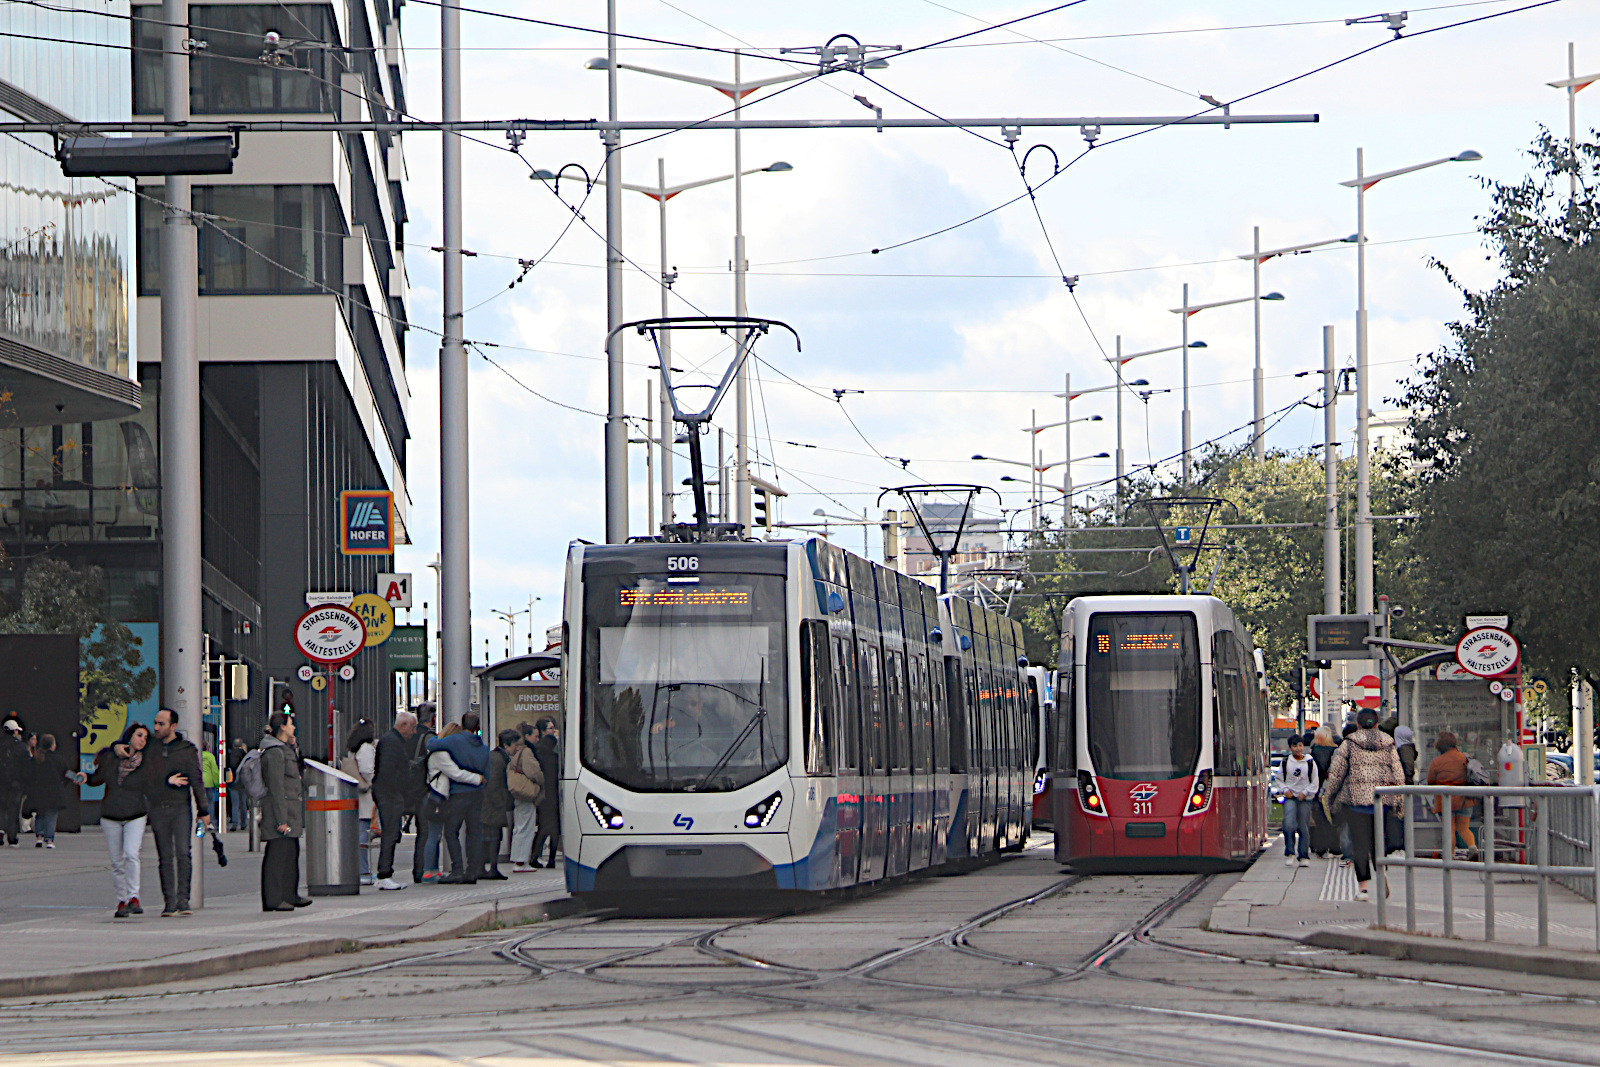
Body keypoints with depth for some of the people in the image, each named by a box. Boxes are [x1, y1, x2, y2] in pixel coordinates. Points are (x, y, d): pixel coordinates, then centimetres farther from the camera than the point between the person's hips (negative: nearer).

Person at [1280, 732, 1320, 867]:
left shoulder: (1310, 763, 2)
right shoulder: (1285, 762, 5)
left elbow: (1315, 782, 4)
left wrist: (1305, 792, -8)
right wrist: (1285, 790, -5)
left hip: (1305, 799, 0)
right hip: (1290, 797, 0)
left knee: (1304, 828, 1)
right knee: (1289, 825, -15)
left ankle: (1304, 856, 9)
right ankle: (1289, 853, -3)